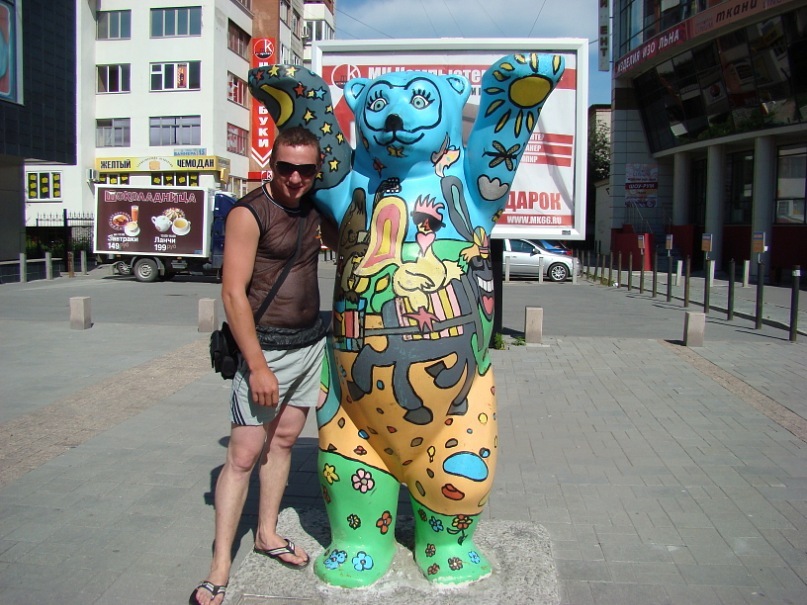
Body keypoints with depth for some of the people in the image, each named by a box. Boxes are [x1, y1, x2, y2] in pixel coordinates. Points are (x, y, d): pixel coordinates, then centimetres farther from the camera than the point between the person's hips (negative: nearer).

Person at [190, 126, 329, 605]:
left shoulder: (312, 206, 7)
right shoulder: (249, 214, -13)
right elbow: (233, 293, -18)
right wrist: (258, 366, -21)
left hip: (311, 342, 7)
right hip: (267, 346, -7)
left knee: (284, 440, 13)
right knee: (244, 453, -5)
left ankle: (268, 534, 27)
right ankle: (221, 566, 3)